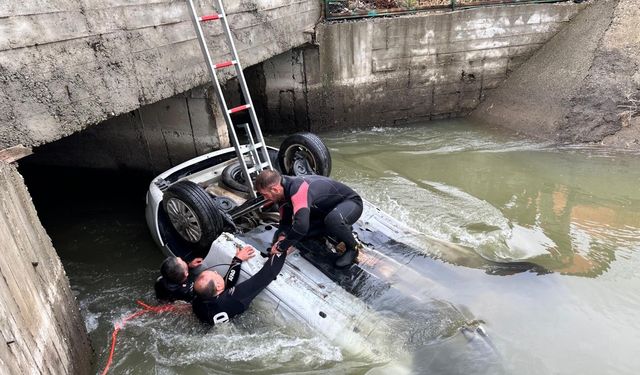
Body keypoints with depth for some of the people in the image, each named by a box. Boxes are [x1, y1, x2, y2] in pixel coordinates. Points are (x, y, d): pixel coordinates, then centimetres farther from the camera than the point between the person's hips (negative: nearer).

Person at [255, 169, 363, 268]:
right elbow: (285, 221, 3)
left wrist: (281, 247, -32)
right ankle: (343, 229, 7)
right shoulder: (284, 191, -7)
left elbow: (301, 225, -45)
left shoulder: (298, 188, -37)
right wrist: (282, 237, -18)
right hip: (328, 209, 9)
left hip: (350, 201, -9)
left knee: (333, 219, -42)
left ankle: (352, 247, -11)